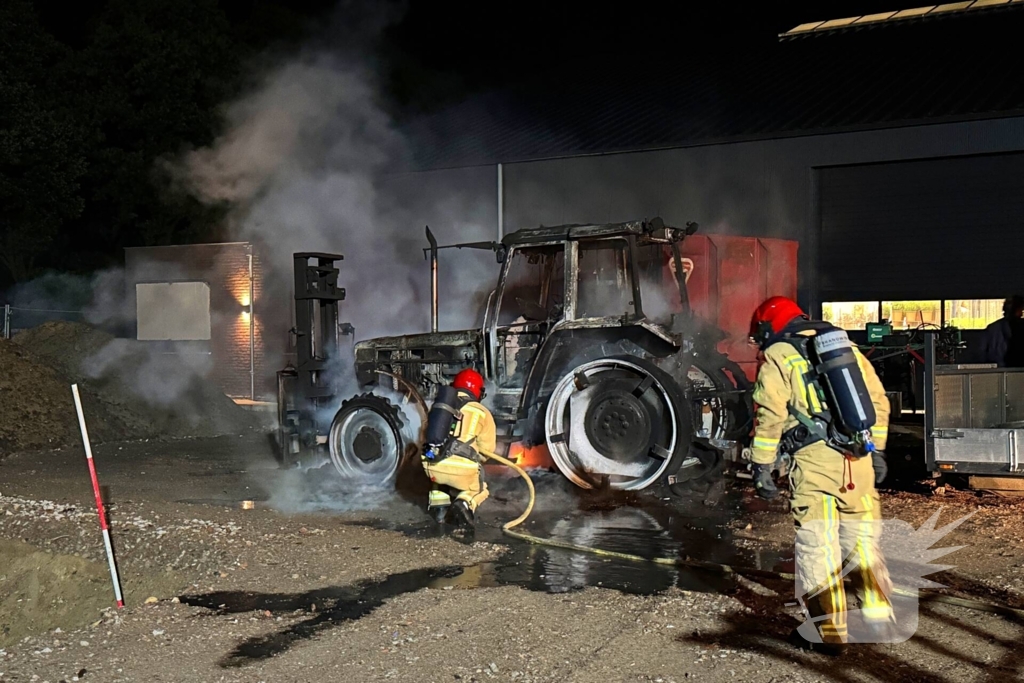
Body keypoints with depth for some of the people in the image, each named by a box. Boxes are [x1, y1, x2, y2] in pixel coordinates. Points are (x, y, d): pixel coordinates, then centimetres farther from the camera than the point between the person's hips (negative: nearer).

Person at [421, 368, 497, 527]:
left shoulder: (437, 405, 18)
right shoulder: (482, 412, 9)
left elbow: (424, 436, 25)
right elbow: (488, 448, 11)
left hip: (432, 466, 3)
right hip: (462, 469, -3)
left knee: (440, 479, 39)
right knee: (479, 489, 28)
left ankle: (438, 503, 9)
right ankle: (466, 503, -6)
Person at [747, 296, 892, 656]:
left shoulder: (777, 358, 2)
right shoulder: (846, 345, 19)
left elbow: (770, 417, -8)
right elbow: (878, 401, 19)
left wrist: (762, 467, -5)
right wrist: (877, 450, 25)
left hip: (815, 459, -6)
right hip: (858, 457, 6)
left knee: (817, 544, 1)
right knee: (861, 535, 18)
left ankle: (829, 631, 4)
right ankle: (878, 612, 25)